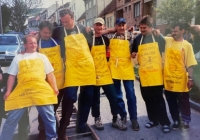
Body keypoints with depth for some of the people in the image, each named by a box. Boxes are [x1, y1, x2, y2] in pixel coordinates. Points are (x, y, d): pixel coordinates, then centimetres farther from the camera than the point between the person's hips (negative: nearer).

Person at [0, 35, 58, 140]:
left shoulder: (42, 57, 15)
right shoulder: (18, 58, 15)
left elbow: (50, 74, 13)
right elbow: (12, 76, 13)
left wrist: (54, 88, 4)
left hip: (41, 90, 0)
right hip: (22, 91, 0)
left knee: (49, 117, 4)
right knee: (12, 119, 4)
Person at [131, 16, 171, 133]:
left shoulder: (158, 37, -2)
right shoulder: (138, 39, 5)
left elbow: (165, 51, 6)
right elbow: (134, 54, 15)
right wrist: (133, 55, -7)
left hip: (156, 73, -3)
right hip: (144, 74, 3)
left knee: (158, 99, 1)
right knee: (148, 99, 11)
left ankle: (165, 122, 14)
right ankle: (153, 120, 27)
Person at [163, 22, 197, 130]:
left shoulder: (187, 45, -4)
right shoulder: (167, 41, 2)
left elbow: (190, 63, -6)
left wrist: (190, 78, -10)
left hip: (181, 79, -2)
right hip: (168, 78, 3)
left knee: (183, 102, 11)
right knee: (171, 102, 14)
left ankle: (185, 121, 32)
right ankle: (176, 121, 32)